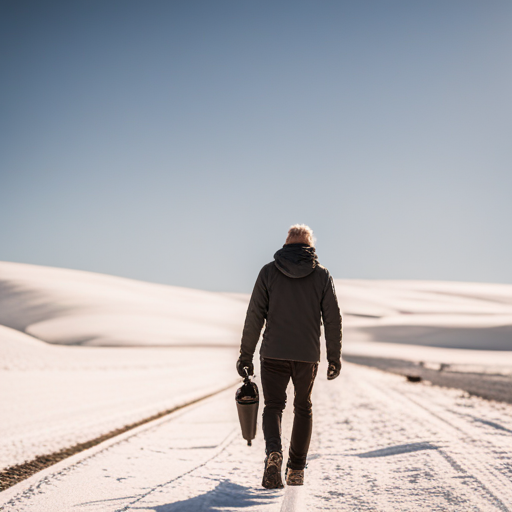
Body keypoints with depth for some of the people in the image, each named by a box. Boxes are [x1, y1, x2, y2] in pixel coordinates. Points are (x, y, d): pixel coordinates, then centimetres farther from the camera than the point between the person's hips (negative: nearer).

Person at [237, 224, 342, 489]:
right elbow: (333, 319, 0)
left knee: (273, 406, 7)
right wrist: (335, 357, 8)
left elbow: (254, 316, -3)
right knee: (303, 408, 17)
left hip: (274, 353, -1)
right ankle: (296, 469, 18)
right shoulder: (322, 275, 3)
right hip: (308, 355, 1)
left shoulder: (269, 271, 1)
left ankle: (273, 452, -21)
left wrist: (246, 354, 2)